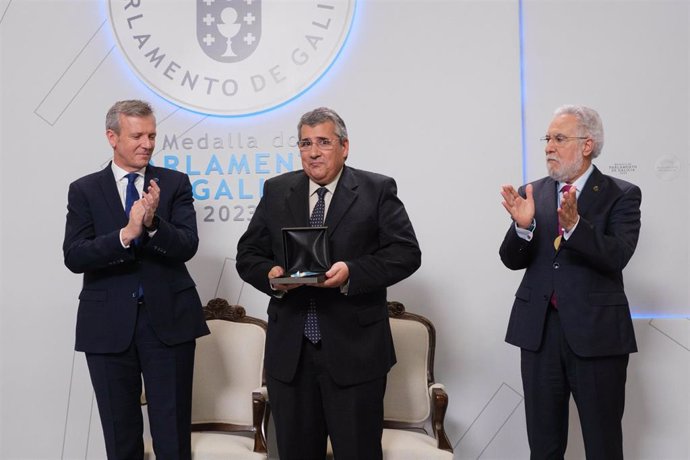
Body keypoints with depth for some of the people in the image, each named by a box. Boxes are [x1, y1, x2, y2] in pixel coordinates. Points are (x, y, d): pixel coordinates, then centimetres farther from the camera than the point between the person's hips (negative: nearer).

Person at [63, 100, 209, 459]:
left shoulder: (175, 183, 4)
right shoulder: (84, 190, 3)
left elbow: (187, 246, -7)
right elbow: (74, 257, -9)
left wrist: (152, 224, -26)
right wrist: (127, 234, -23)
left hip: (168, 319, 0)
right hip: (109, 324, 0)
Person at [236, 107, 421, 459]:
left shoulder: (377, 190, 1)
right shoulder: (276, 191, 11)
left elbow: (406, 253, -6)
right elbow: (248, 255, 11)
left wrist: (352, 272, -20)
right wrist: (271, 274, -12)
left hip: (354, 350, -3)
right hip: (289, 350, 3)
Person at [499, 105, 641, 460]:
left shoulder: (621, 196, -3)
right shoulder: (533, 193, 6)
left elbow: (616, 257, -17)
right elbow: (512, 260, 0)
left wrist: (575, 225, -32)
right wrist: (523, 226, -20)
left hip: (596, 333, -3)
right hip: (539, 329, 3)